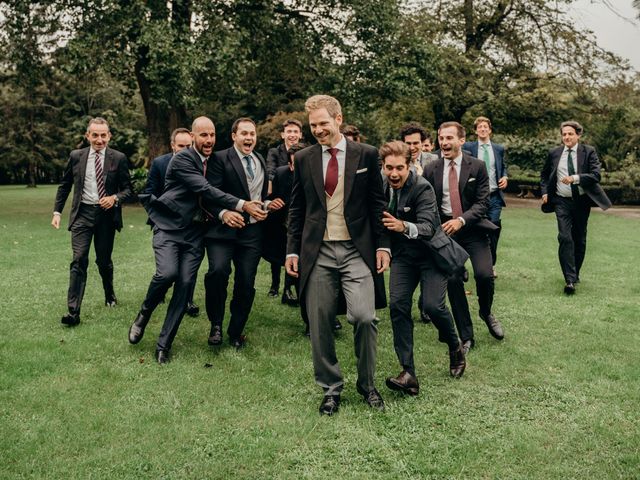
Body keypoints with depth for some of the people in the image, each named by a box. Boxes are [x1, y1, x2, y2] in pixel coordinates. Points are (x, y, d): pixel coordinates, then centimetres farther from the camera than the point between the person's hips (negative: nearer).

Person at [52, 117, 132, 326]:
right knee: (79, 260, -10)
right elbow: (64, 186, 12)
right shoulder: (76, 156, 4)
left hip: (106, 215, 0)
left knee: (104, 260, 12)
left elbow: (127, 189, 2)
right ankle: (73, 311, -13)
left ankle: (110, 296, 39)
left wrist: (115, 198, -18)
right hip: (82, 213, 0)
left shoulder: (118, 158, -1)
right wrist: (57, 211, 5)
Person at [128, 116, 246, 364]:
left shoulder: (213, 161, 11)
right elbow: (205, 190, -22)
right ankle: (144, 314, 4)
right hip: (169, 226, -5)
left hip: (194, 232, 6)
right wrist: (241, 205, -24)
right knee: (167, 273, -26)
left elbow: (212, 192, 20)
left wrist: (223, 212, 0)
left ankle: (164, 345, 8)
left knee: (185, 286, -3)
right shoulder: (182, 159, -12)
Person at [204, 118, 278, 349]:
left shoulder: (261, 161, 18)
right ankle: (216, 325, -5)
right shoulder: (221, 159, -2)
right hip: (223, 229, -5)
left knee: (246, 283, 3)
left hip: (252, 232, 5)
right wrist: (224, 214, -27)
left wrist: (268, 205, 7)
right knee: (218, 270, -25)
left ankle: (236, 332, 20)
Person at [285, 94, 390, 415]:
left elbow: (377, 204, 5)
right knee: (319, 325, 4)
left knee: (364, 317, -13)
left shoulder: (366, 155, 2)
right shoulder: (303, 159, 7)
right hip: (317, 252, 2)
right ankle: (331, 388, 22)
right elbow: (296, 209, 11)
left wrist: (382, 245, -1)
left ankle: (367, 385, 10)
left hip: (357, 250, -2)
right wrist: (292, 250, 6)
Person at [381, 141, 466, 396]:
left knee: (432, 305, -16)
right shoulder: (381, 186, -6)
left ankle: (455, 348, 18)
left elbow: (428, 228, -32)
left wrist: (404, 227, -52)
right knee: (397, 305, -10)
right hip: (403, 254, 5)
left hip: (431, 252, -4)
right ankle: (408, 373, -6)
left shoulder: (422, 188, -22)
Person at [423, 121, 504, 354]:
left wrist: (461, 220, -20)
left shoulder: (477, 166, -1)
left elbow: (482, 202, -6)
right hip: (445, 231, 1)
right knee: (452, 280, -6)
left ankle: (486, 313, 17)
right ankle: (466, 337, 8)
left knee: (484, 274, -17)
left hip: (473, 229, -1)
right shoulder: (431, 170, 3)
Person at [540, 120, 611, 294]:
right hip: (562, 202, 0)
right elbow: (544, 174, 18)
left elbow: (596, 175, -14)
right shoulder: (554, 154, 3)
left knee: (579, 239, 11)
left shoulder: (589, 152, -3)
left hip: (582, 201, 0)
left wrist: (575, 178, -27)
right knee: (565, 238, -15)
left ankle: (575, 274, 29)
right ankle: (570, 280, -19)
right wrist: (545, 192, 4)